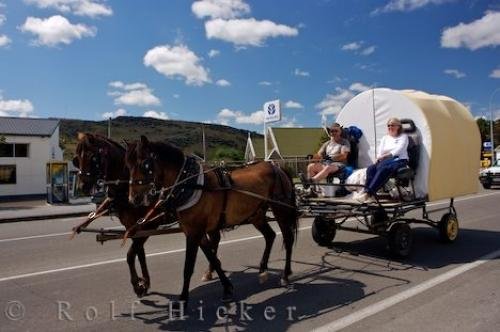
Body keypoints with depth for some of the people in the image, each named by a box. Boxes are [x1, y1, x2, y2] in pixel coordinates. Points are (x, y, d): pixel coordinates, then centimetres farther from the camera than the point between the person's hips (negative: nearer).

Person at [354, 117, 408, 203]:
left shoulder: (403, 137, 9)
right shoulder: (385, 138, 24)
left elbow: (398, 150, -9)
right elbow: (380, 152, 12)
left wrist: (384, 156, -22)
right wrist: (379, 158, -13)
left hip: (399, 160, -5)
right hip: (386, 161, 5)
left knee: (383, 169, -37)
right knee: (371, 169, -27)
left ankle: (368, 193, -44)